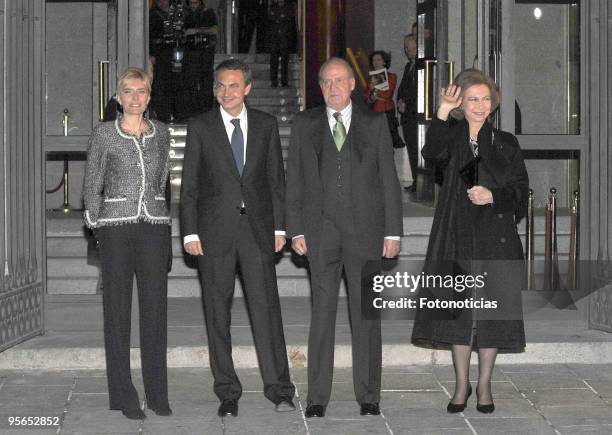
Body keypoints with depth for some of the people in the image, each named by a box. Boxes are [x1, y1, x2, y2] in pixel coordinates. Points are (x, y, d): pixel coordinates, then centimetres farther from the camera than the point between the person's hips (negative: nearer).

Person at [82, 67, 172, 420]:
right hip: (116, 228, -2)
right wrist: (97, 226, 3)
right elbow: (92, 186, 5)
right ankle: (124, 396, 6)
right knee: (118, 309, 0)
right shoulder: (104, 134, -1)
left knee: (156, 308, 3)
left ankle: (157, 394, 10)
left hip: (155, 226, 3)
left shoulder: (161, 134, 8)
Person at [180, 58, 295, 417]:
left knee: (266, 305, -4)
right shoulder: (201, 127, 2)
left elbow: (276, 178, 10)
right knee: (218, 312, 3)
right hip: (215, 230, 0)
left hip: (257, 227, 0)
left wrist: (279, 226, 4)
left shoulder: (266, 124, 7)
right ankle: (228, 392, 10)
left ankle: (279, 388, 1)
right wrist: (190, 232, -3)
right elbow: (189, 185, 3)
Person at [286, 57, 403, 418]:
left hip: (365, 230, 0)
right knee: (322, 313, 1)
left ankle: (369, 395, 11)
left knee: (366, 314, 3)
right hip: (322, 232, 0)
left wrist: (393, 231, -1)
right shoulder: (305, 125, 8)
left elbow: (389, 179, 5)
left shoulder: (375, 123, 6)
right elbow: (294, 180, 8)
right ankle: (318, 397, 7)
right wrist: (296, 229, 1)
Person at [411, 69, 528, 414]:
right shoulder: (452, 136, 5)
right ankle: (462, 385, 14)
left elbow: (520, 190, 5)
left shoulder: (506, 143, 8)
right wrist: (443, 112, -30)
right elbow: (432, 152, -19)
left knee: (491, 310, 1)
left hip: (496, 237, 0)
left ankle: (484, 386, 13)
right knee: (458, 308, 3)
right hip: (458, 237, 0)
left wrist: (493, 196, -13)